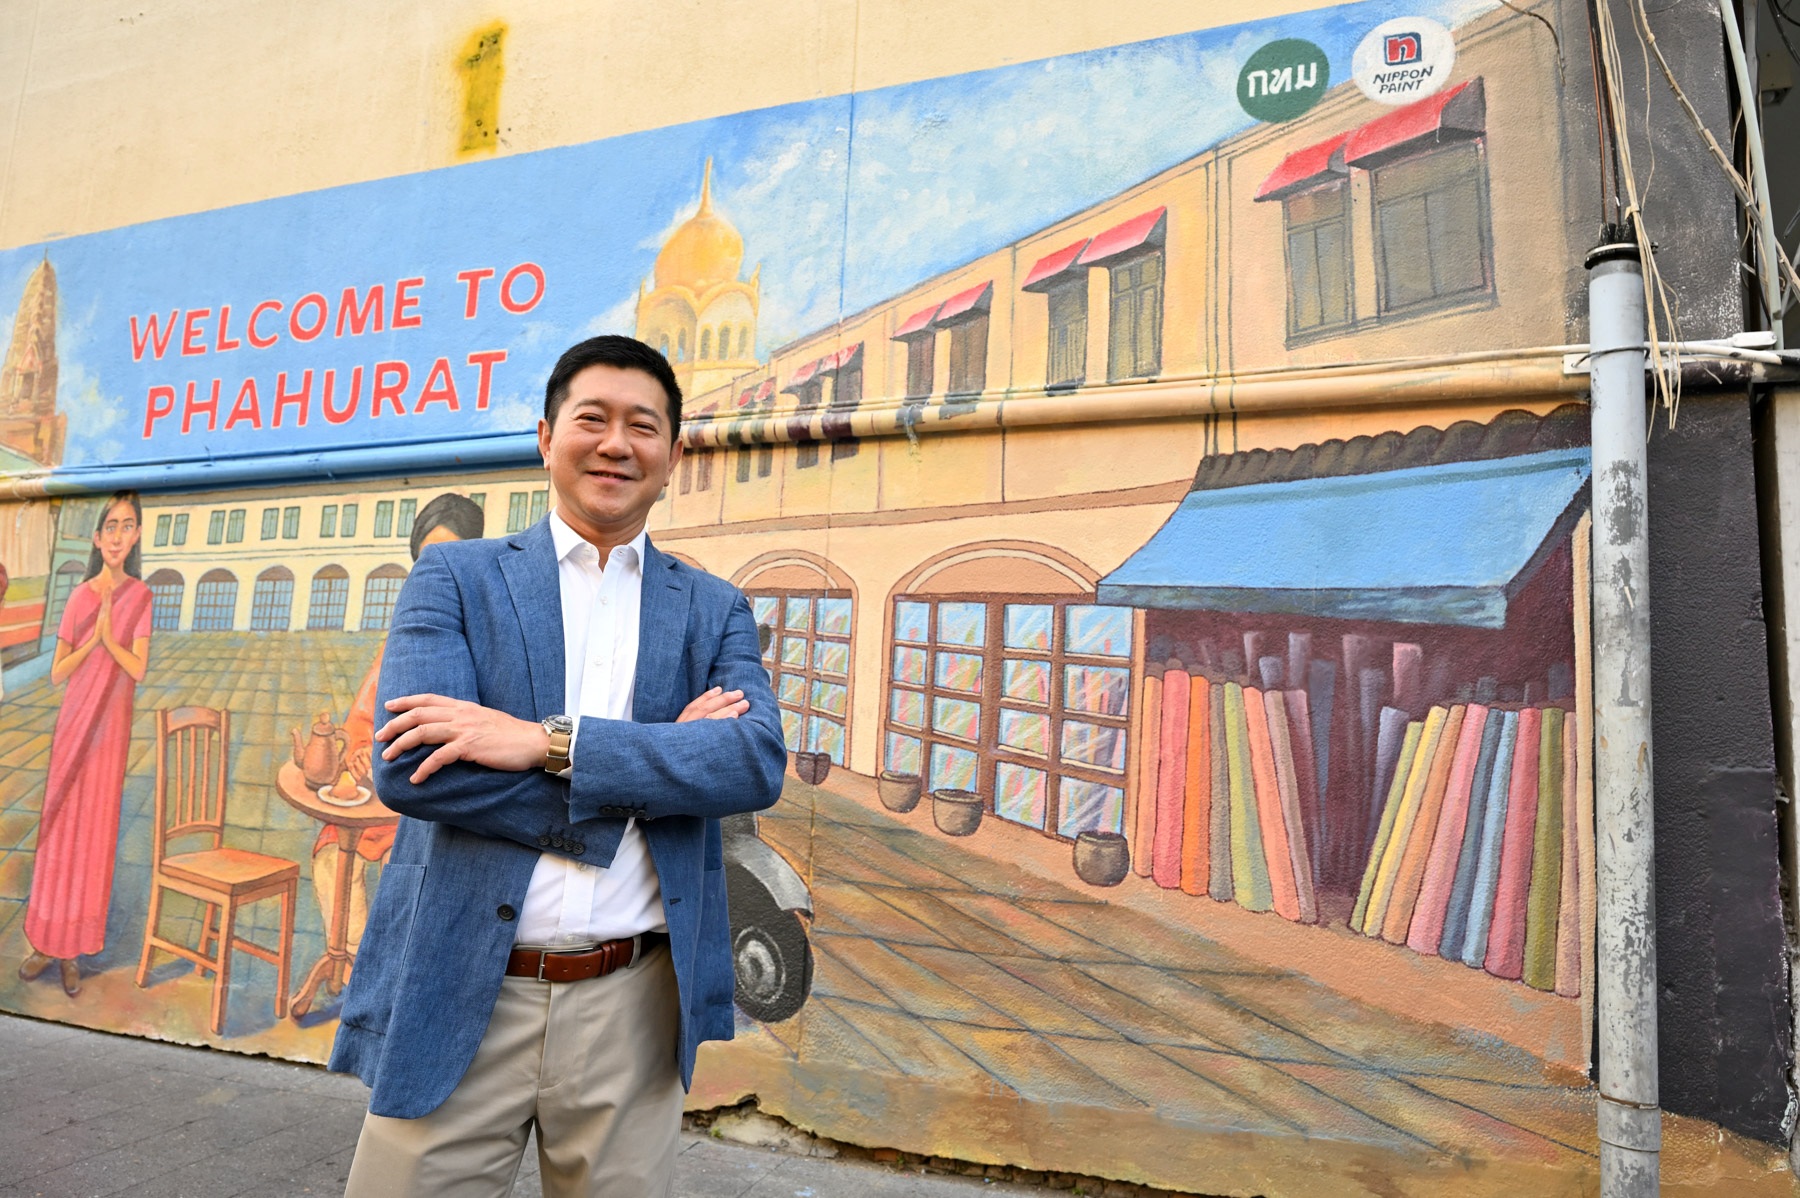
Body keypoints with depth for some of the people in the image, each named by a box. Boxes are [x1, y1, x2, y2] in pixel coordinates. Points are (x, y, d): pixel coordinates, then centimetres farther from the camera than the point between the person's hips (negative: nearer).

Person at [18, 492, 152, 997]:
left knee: (94, 833, 2)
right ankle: (46, 941, 18)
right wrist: (93, 637, -11)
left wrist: (109, 637, -21)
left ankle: (72, 948, 11)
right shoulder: (79, 595, 3)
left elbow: (139, 669, -9)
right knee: (59, 827, 7)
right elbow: (56, 673, 3)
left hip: (110, 728, -3)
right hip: (72, 723, 3)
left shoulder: (140, 596, -3)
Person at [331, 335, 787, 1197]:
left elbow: (759, 763, -11)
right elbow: (409, 767, -13)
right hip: (459, 1001, -1)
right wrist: (651, 766, -14)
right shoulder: (455, 576, 2)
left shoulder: (714, 611, 6)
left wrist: (551, 742, -20)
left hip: (632, 1007, 1)